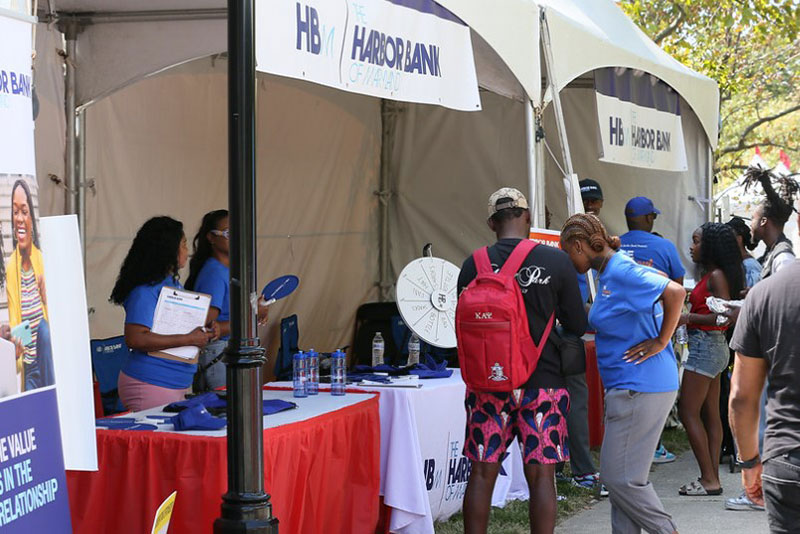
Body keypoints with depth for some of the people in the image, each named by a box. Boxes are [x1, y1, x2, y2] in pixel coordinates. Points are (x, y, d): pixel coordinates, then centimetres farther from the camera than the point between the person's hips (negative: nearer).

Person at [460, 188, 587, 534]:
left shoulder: (472, 266, -2)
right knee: (541, 475, 4)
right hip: (542, 382, -2)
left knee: (482, 473, 9)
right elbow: (577, 326, -3)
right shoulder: (555, 261, -7)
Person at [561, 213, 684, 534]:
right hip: (626, 387, 11)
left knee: (620, 477, -5)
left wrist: (660, 342, -20)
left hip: (640, 387, -11)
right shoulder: (607, 274, 15)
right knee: (617, 474, 13)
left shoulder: (621, 272, -16)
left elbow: (675, 292, -27)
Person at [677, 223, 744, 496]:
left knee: (688, 412, -7)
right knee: (710, 415, 9)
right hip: (712, 347, 10)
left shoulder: (716, 276, -14)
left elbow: (723, 316, -20)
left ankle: (709, 479, -7)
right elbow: (716, 312, 13)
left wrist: (689, 318, -19)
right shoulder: (710, 275, 13)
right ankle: (713, 477, 11)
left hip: (706, 347, -10)